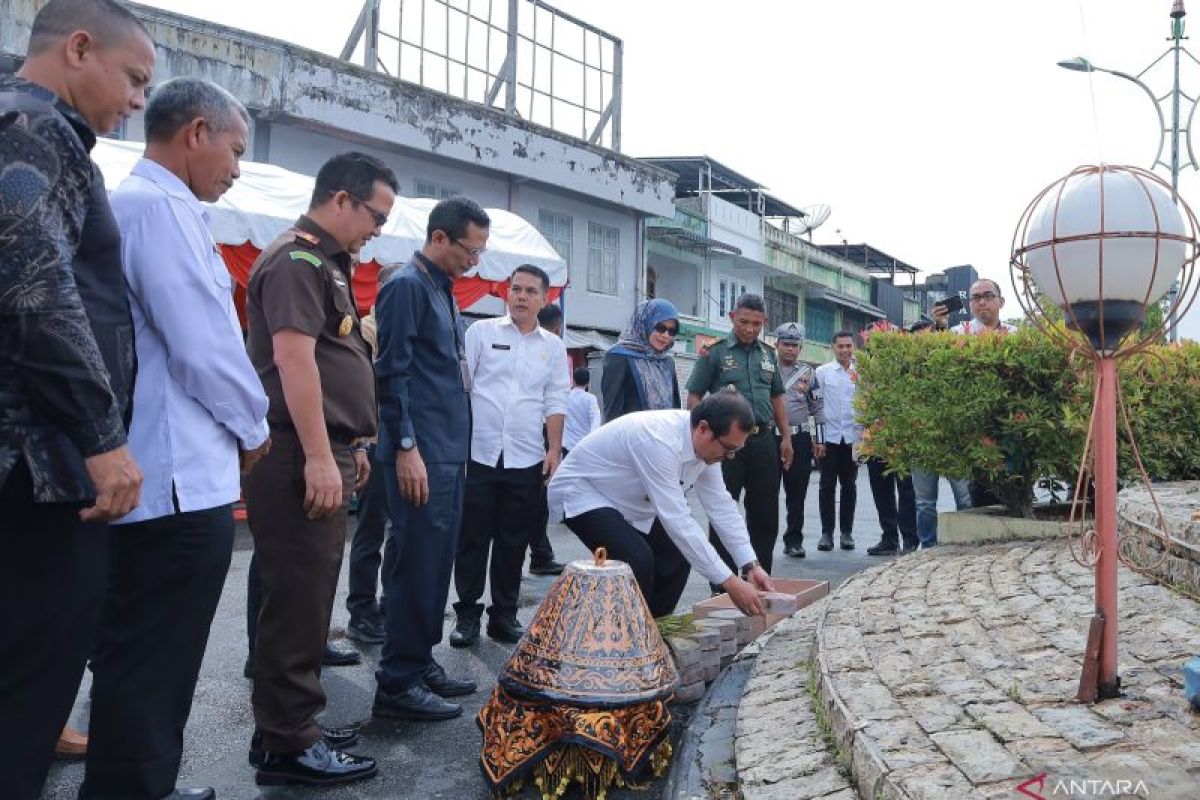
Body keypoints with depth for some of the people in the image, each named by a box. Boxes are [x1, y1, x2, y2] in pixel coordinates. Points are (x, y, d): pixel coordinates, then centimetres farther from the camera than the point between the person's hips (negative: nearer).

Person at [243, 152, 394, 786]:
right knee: (297, 602, -3)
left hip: (323, 454, 10)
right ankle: (287, 745, 8)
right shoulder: (298, 259, -11)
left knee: (309, 597, 15)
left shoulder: (324, 262, 20)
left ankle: (291, 725, 27)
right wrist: (318, 457, -24)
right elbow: (292, 357, -21)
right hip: (300, 459, -10)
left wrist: (350, 445, 23)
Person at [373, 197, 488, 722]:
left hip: (450, 453, 9)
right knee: (417, 566, -5)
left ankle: (421, 664, 25)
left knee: (437, 565, 14)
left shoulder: (443, 289, 18)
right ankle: (397, 684, 5)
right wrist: (406, 447, -19)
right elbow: (391, 373, -16)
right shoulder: (406, 285, -10)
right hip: (421, 455, -9)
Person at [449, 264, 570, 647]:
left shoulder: (553, 346, 10)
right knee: (472, 538, 5)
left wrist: (554, 451, 1)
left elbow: (555, 403, 9)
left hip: (526, 459, 2)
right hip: (479, 453, -2)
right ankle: (467, 614, 17)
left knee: (513, 542, 9)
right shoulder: (481, 332, 4)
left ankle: (504, 615, 21)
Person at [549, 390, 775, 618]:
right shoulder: (659, 440, -36)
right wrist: (729, 582, -34)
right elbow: (676, 519, -37)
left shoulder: (707, 444, -10)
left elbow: (721, 506, -3)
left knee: (677, 556, 4)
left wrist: (750, 565, -11)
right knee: (638, 561, -27)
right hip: (581, 494, -9)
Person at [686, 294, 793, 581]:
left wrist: (786, 437, 12)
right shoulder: (715, 352, -2)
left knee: (765, 515, 10)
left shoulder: (768, 353, 14)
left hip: (764, 441, 5)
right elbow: (694, 397, -4)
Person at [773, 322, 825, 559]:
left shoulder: (808, 373, 10)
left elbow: (817, 408, 11)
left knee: (797, 494, 6)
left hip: (800, 439, 2)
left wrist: (819, 440, 5)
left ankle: (793, 540, 16)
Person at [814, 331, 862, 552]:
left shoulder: (861, 373, 6)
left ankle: (847, 532, 17)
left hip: (852, 437, 1)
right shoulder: (823, 372, 2)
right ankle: (826, 532, 9)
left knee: (849, 485, 8)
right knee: (827, 485, 2)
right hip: (829, 436, -1)